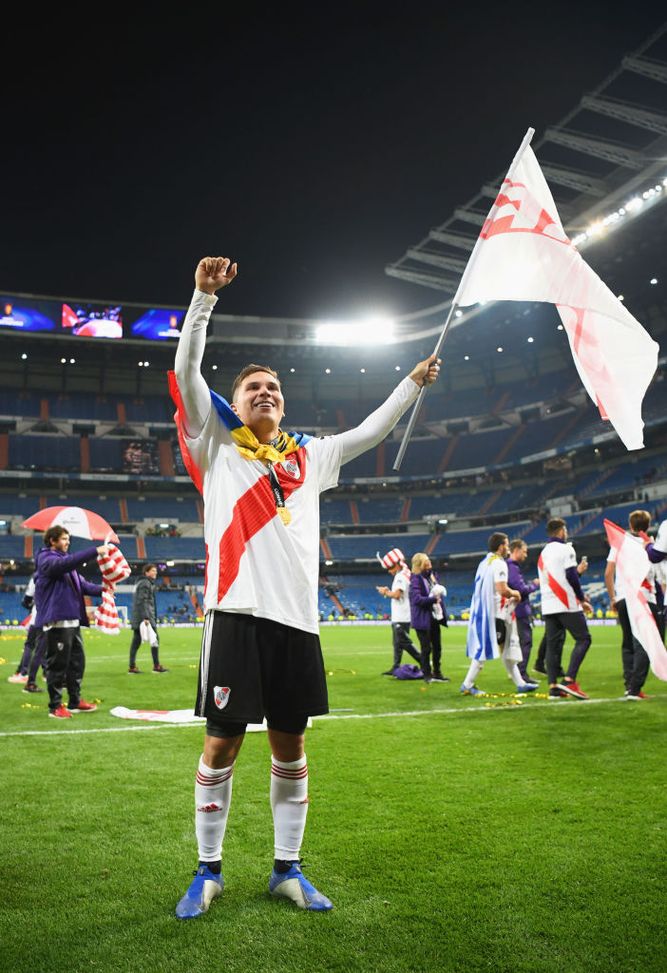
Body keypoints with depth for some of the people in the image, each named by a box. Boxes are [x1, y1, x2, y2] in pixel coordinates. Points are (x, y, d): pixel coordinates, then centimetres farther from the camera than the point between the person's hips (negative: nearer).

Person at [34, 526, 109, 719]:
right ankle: (55, 706, 5)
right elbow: (67, 563, -27)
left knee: (77, 661, 13)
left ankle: (75, 701, 24)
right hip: (57, 620, -9)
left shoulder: (64, 560, 21)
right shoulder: (46, 559, -7)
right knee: (58, 663, -4)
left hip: (72, 620, 9)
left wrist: (100, 589, -1)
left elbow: (81, 583, 17)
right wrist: (95, 551, -31)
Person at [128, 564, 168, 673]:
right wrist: (145, 617, -24)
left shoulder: (144, 583, 20)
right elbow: (142, 601, -19)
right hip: (144, 616, -10)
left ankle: (132, 667, 7)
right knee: (155, 639, -6)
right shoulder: (145, 583, -10)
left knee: (136, 641, 7)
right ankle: (156, 666, -5)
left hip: (136, 618, 10)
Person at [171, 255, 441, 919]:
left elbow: (370, 432, 28)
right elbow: (187, 371, -1)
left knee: (289, 746, 10)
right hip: (238, 613, -3)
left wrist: (414, 383, 28)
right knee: (222, 744, 2)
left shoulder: (309, 456, 19)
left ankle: (286, 869, 25)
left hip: (296, 619, 4)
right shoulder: (217, 443, 9)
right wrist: (204, 295, -7)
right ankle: (208, 872, 20)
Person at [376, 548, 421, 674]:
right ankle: (396, 668, 18)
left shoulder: (401, 576, -14)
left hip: (402, 617, -11)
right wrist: (387, 591, 7)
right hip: (398, 616, 11)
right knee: (397, 643, 13)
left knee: (404, 642, -10)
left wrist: (385, 592, -9)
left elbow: (397, 594, -24)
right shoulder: (402, 575, 17)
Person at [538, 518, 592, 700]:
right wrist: (582, 599, -2)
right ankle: (569, 680, -14)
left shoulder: (543, 553, 18)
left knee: (553, 644, 6)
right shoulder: (565, 549, -5)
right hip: (566, 604, -7)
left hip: (547, 607, 7)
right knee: (583, 639, -2)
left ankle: (553, 687, 1)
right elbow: (571, 577, -11)